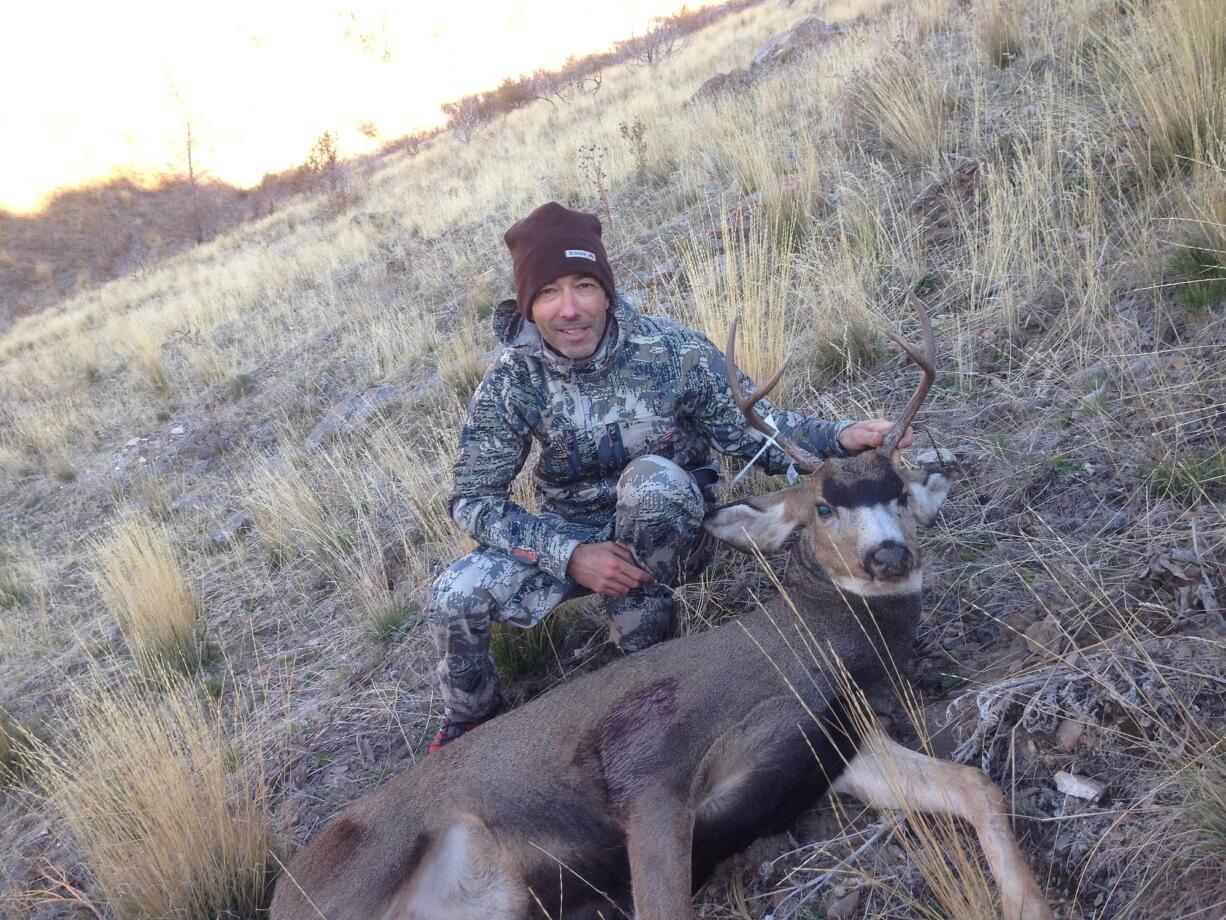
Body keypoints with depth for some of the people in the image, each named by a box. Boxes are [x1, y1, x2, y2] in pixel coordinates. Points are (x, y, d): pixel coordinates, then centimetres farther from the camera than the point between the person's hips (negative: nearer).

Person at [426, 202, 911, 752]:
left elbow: (753, 432, -14)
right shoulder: (512, 383, -16)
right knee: (455, 597, -21)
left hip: (666, 533, -1)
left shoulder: (672, 351, -19)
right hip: (568, 536, 2)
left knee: (651, 480, -36)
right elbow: (473, 500, -14)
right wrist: (570, 556, -28)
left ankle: (645, 656, -14)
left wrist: (841, 438, -34)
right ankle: (468, 720, 12)